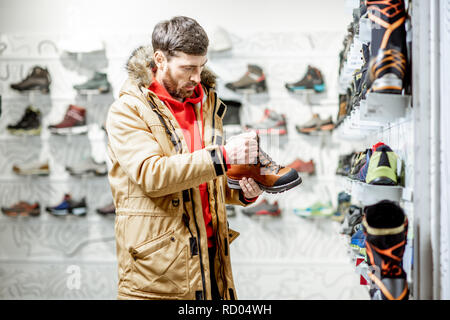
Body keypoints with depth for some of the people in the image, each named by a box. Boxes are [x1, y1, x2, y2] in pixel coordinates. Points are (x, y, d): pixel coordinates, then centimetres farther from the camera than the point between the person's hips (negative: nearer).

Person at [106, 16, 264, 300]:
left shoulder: (207, 105, 15)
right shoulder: (127, 111, -5)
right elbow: (151, 174, -22)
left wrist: (242, 193, 3)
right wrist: (222, 156, -24)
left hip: (210, 257, 6)